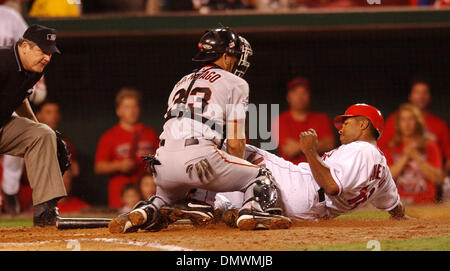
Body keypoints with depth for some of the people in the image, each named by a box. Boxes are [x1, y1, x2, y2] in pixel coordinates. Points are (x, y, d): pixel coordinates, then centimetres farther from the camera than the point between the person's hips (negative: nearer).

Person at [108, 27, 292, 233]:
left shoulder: (182, 82, 30)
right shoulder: (234, 83, 11)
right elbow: (235, 144, 6)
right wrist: (233, 176, 21)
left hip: (163, 162, 6)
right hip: (198, 157, -6)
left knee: (169, 196, 37)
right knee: (261, 178, 10)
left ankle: (147, 212, 4)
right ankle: (252, 211, -22)